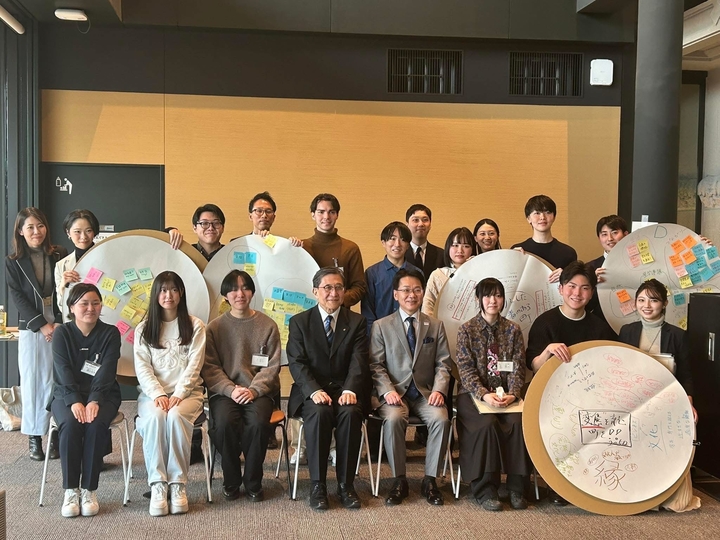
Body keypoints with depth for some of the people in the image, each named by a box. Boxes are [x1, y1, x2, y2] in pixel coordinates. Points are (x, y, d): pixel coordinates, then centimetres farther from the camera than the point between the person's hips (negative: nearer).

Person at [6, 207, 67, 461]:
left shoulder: (60, 255, 4)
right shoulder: (13, 261, 4)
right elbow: (17, 297, -2)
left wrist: (60, 324, -11)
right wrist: (42, 325, -11)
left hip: (61, 327, 0)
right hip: (31, 329, 0)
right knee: (33, 382, 2)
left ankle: (56, 435, 7)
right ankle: (34, 437, 11)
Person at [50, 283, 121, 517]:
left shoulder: (110, 333, -1)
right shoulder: (61, 334, 1)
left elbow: (106, 372, -11)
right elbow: (63, 372, -11)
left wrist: (94, 401, -27)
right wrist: (75, 401, -27)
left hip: (102, 395, 0)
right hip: (67, 395, 0)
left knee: (96, 424, -31)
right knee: (71, 424, -31)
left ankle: (89, 490, -19)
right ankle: (70, 490, -18)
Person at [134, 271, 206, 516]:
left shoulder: (195, 326, 7)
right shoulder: (144, 329, 12)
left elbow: (194, 365, -2)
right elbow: (142, 368, 2)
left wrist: (178, 395, -15)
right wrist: (158, 394, -14)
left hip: (187, 392, -1)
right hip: (152, 392, 1)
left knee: (175, 416, -33)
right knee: (155, 417, -32)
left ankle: (178, 484, -27)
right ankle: (157, 485, -28)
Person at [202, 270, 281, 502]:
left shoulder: (267, 326, 5)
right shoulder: (215, 327, 6)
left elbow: (272, 366, 1)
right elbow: (209, 367, 1)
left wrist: (254, 390, -14)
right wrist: (231, 389, -14)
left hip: (259, 392, 0)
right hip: (224, 392, 0)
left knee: (258, 423, -30)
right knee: (224, 422, -30)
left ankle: (253, 482, -6)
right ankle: (231, 481, -5)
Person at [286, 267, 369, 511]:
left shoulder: (357, 322, 9)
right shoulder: (299, 322, 7)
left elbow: (358, 361, -3)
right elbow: (297, 362, -4)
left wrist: (350, 390, -22)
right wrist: (314, 390, -21)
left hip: (345, 389, 1)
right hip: (312, 391, -1)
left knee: (351, 413, -31)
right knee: (320, 413, -33)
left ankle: (346, 484, -18)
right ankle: (318, 485, -22)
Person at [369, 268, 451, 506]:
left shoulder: (436, 326, 13)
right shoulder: (381, 326, 8)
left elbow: (442, 364, 7)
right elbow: (376, 365, 1)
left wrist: (439, 389, -12)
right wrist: (387, 390, -16)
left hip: (425, 393, 2)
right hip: (395, 392, -1)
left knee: (441, 419, -28)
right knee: (393, 419, -33)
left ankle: (430, 480, -12)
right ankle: (399, 480, -16)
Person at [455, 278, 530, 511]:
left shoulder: (513, 330, 10)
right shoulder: (466, 330, 2)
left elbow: (518, 367, 4)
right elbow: (466, 369, -5)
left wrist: (512, 394, -14)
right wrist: (484, 395, -19)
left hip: (506, 395, 2)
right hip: (474, 394, -2)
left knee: (519, 423, -28)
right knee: (488, 425, -31)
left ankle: (516, 487, -15)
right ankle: (485, 489, -18)